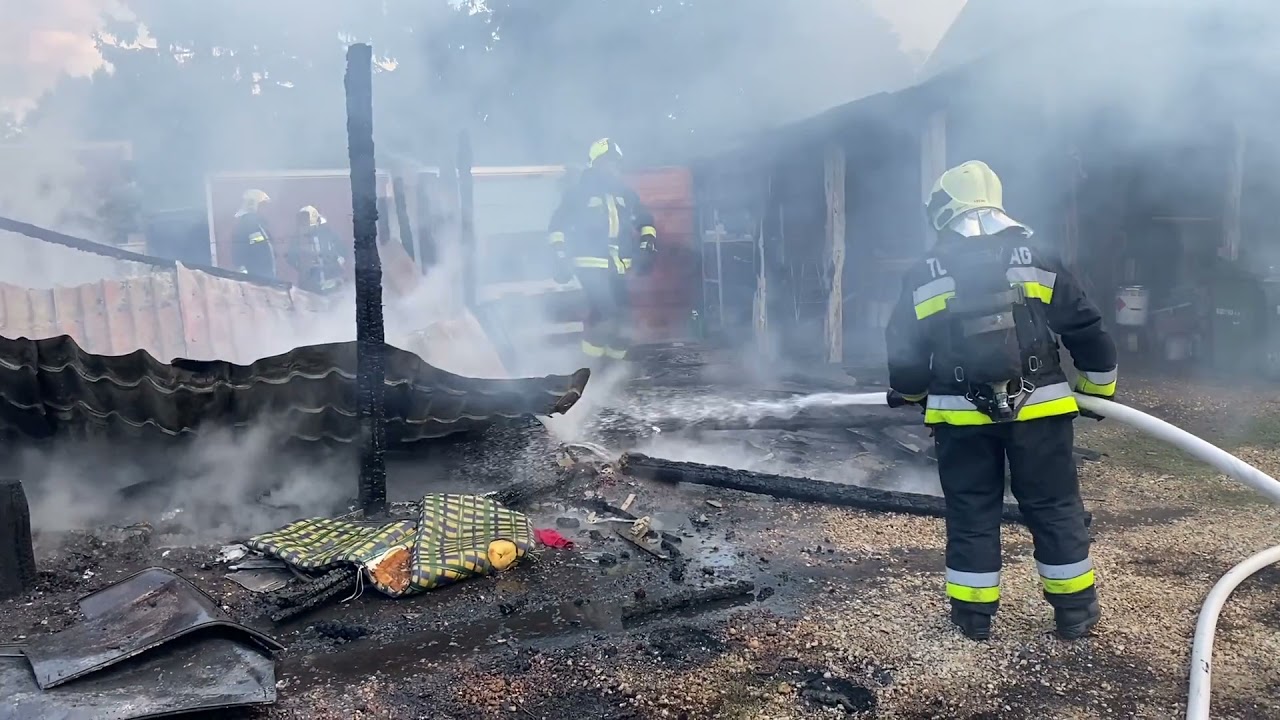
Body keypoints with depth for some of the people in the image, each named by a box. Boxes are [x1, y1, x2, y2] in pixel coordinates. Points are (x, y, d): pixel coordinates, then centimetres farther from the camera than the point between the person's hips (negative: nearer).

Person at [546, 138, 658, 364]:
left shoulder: (625, 193, 14)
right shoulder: (578, 191, 2)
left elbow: (644, 219, 24)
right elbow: (558, 224, 2)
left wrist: (648, 244, 7)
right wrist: (561, 258, -6)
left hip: (618, 266, 5)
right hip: (591, 263, -5)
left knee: (622, 313, 3)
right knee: (602, 309, -20)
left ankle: (615, 361, 18)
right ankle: (590, 361, -9)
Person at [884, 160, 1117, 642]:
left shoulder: (922, 277, 2)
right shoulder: (1039, 262, 3)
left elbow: (903, 354, 5)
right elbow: (1087, 331, 6)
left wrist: (914, 394, 25)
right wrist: (1099, 387, 20)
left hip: (962, 415, 0)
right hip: (1036, 408, 1)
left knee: (971, 513, 10)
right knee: (1054, 507, 12)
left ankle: (974, 615, 17)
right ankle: (1075, 611, 22)